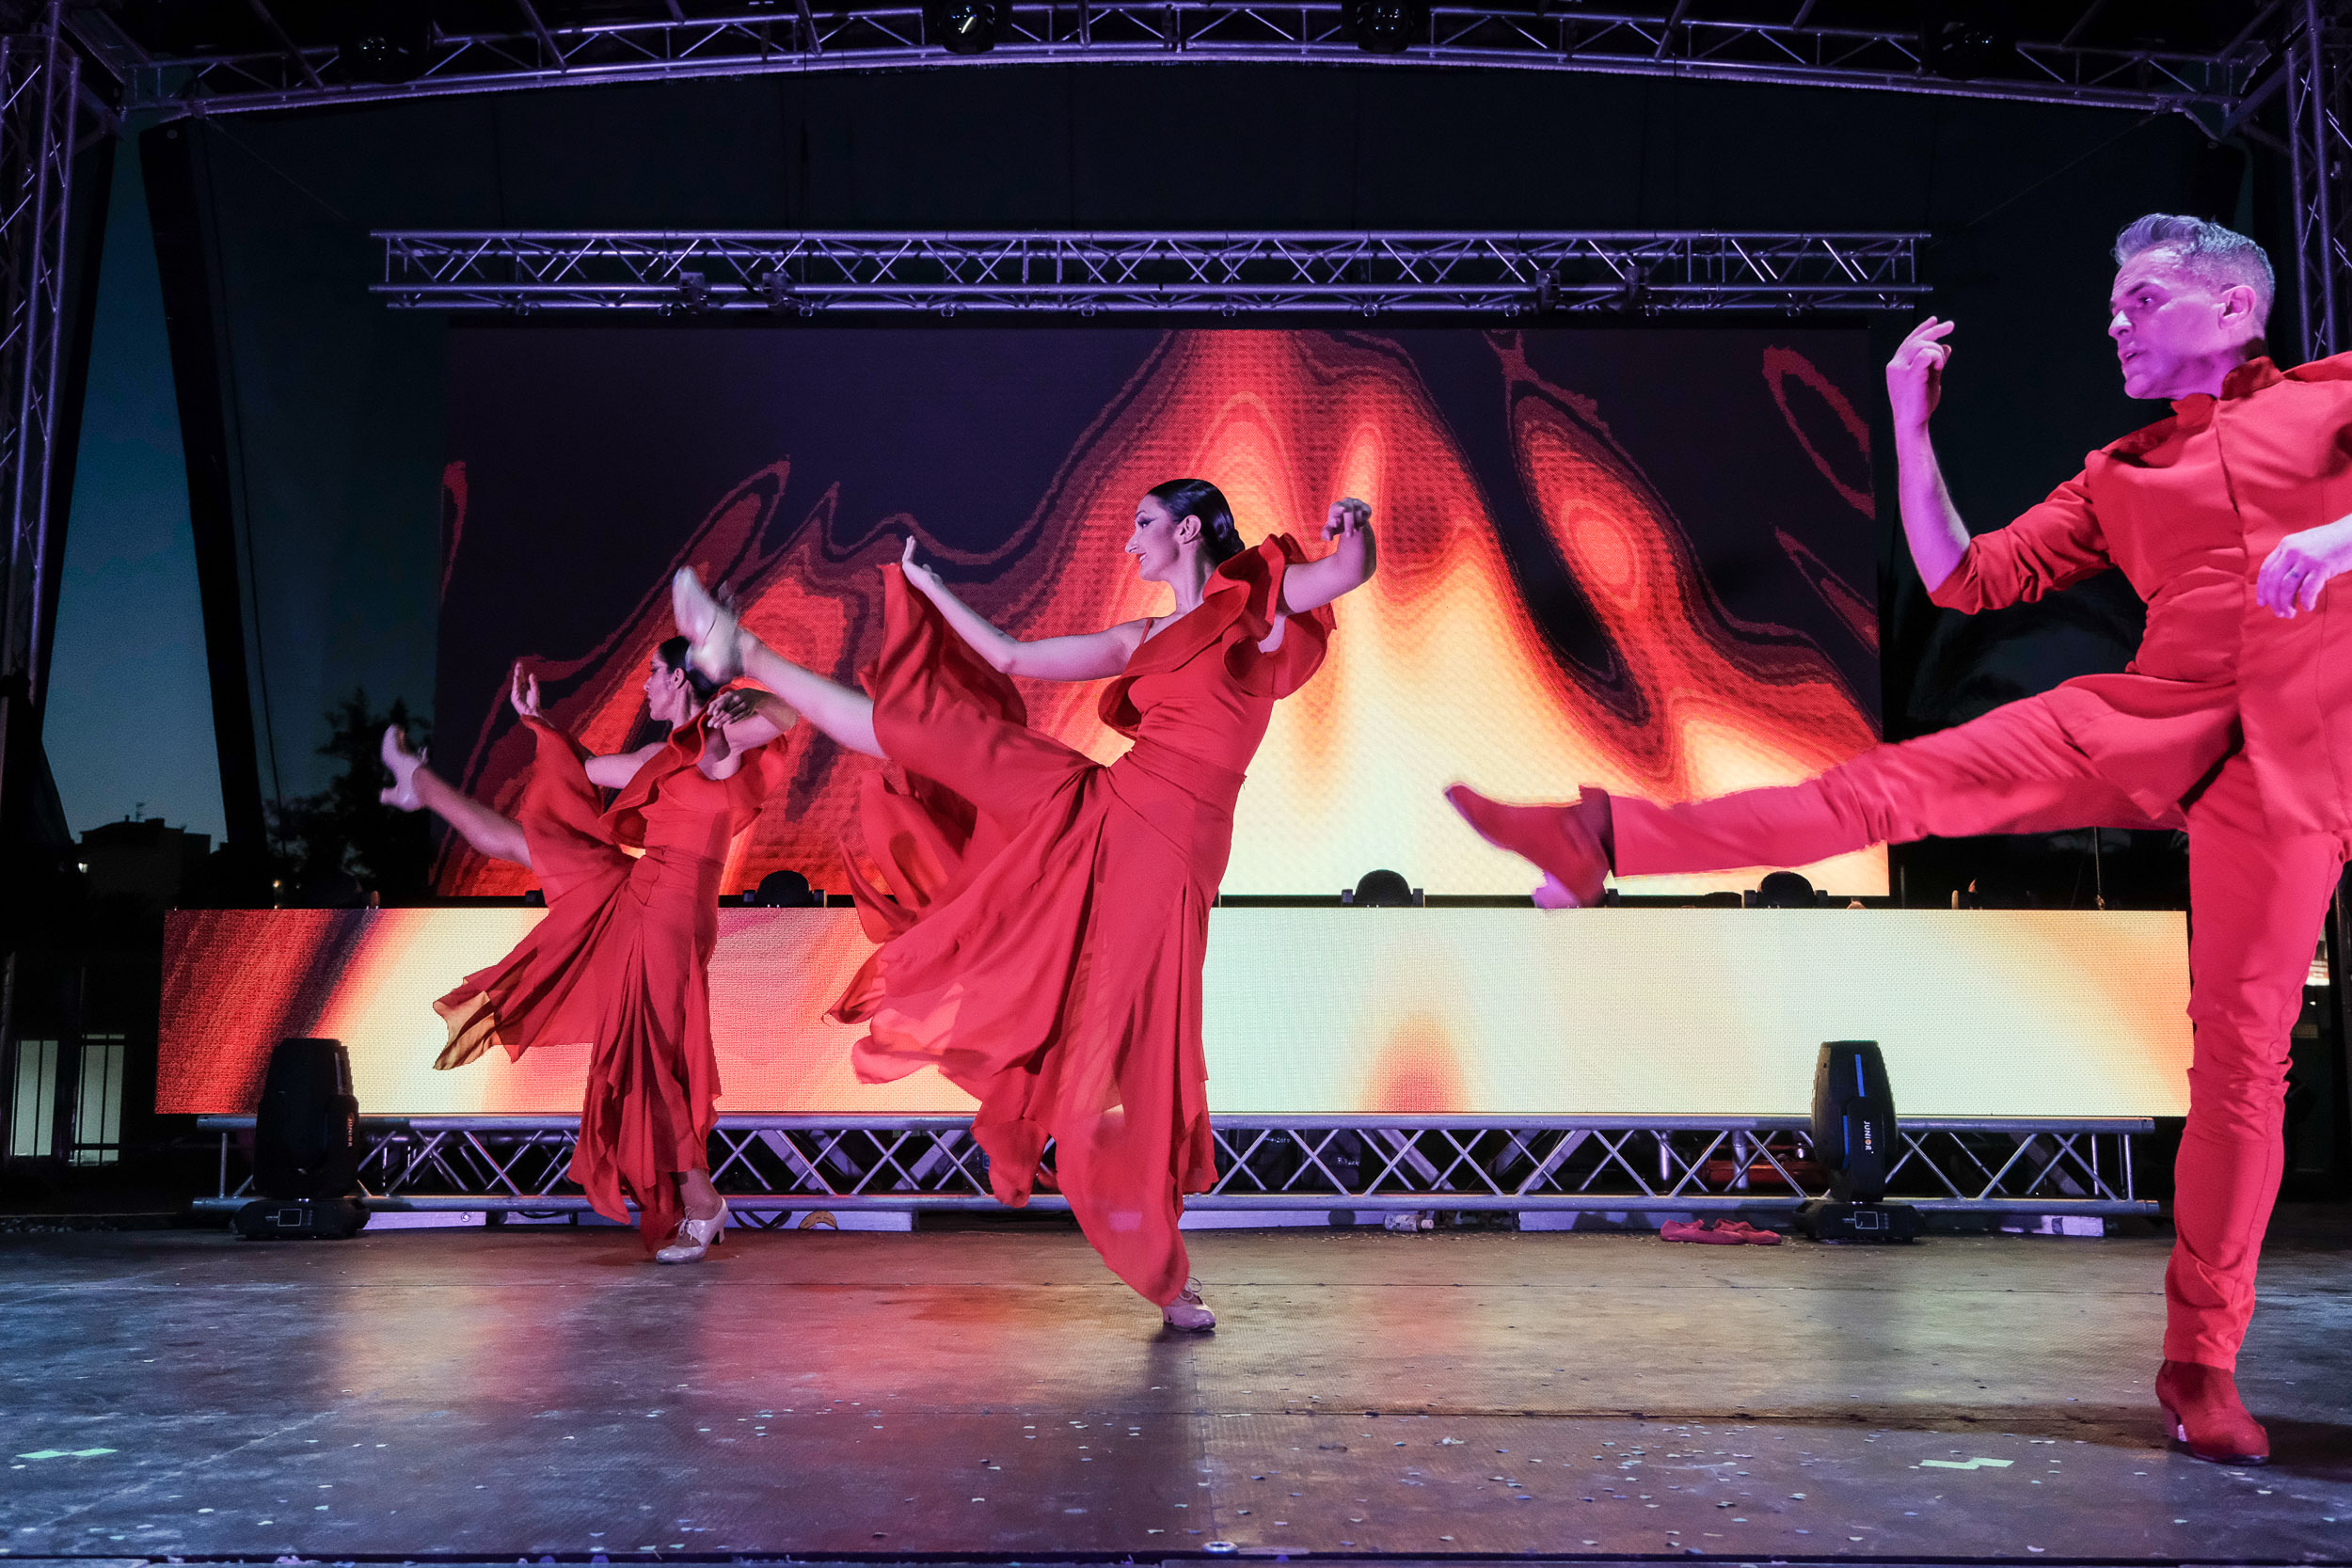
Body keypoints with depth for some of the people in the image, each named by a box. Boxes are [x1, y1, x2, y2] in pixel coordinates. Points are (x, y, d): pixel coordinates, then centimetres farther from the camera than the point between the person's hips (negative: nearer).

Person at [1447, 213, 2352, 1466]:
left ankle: (2202, 1361, 5)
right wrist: (1910, 429, 11)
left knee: (2246, 1046, -4)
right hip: (2146, 719, 3)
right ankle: (1601, 839, -15)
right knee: (1883, 787, -14)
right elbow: (1962, 581, 16)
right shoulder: (2115, 476, 19)